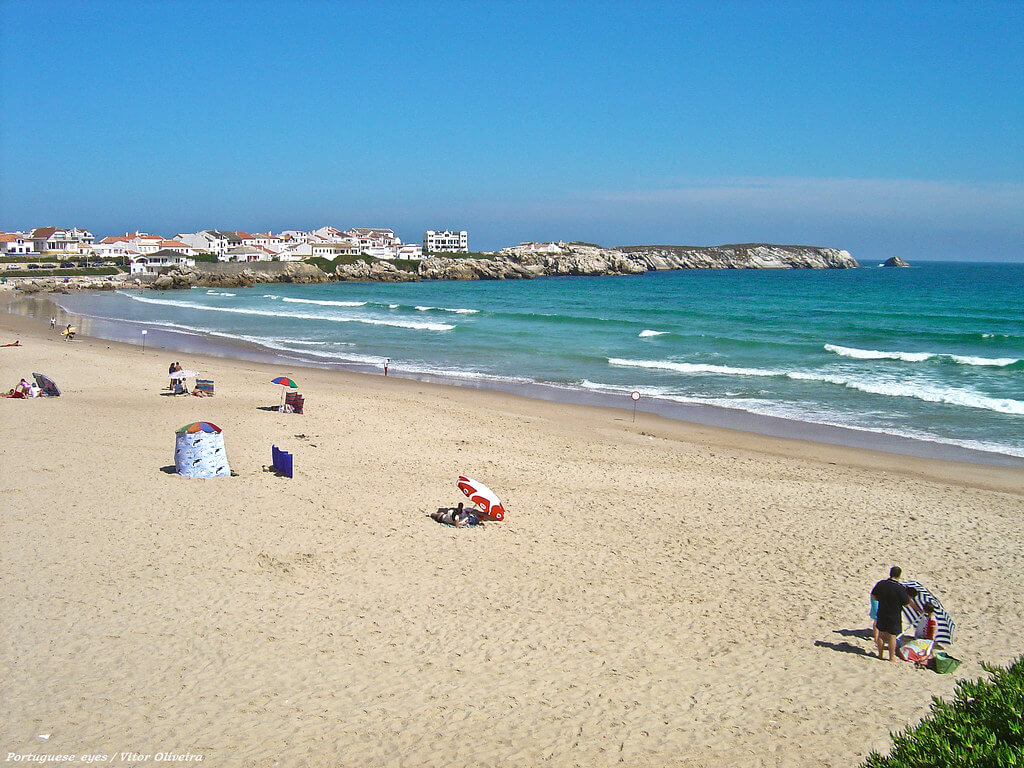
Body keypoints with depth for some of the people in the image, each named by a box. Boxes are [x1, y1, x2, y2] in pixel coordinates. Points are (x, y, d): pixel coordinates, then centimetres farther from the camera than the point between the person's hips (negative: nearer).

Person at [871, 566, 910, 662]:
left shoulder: (881, 584, -7)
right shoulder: (901, 588, -20)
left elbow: (873, 595, 5)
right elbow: (906, 604, -12)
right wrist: (909, 598, 8)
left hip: (881, 614, 4)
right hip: (894, 617, -4)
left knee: (881, 635, 15)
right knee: (892, 636, 6)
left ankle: (880, 654, 26)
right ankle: (892, 656, 16)